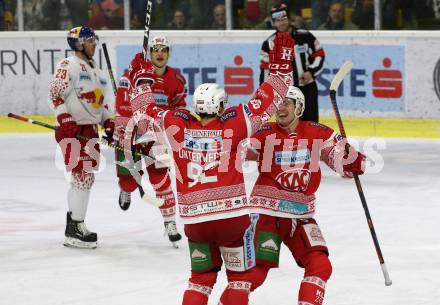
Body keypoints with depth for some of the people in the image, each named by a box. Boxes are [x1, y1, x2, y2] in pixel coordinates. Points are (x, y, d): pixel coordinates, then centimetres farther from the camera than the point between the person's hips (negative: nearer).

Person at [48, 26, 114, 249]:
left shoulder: (96, 71, 21)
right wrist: (65, 119, -22)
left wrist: (108, 122, 15)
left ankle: (73, 224, 20)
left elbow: (101, 100, 28)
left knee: (86, 178, 11)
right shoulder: (68, 66, -7)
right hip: (71, 129, -9)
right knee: (82, 176, -14)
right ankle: (74, 230, -12)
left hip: (90, 130, 9)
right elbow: (55, 94, -14)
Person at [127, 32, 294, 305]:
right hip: (232, 215, -3)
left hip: (194, 218, 3)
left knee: (201, 278, 19)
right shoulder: (232, 125, -7)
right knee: (241, 277, 10)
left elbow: (146, 115, 14)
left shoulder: (176, 127, -1)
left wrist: (141, 79, 28)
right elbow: (267, 101, -1)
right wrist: (281, 65, 9)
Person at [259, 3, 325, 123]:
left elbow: (319, 54, 6)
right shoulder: (269, 44, -5)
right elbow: (265, 70, -2)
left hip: (307, 87, 1)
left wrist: (311, 71, -10)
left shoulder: (305, 36, -3)